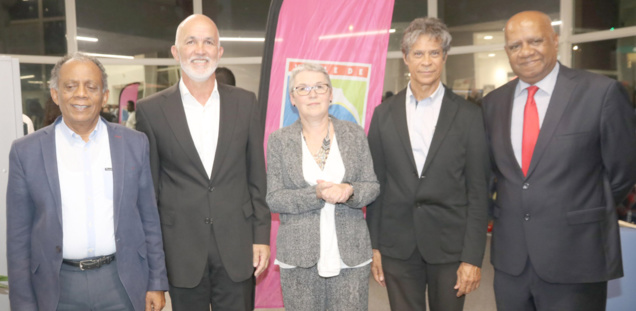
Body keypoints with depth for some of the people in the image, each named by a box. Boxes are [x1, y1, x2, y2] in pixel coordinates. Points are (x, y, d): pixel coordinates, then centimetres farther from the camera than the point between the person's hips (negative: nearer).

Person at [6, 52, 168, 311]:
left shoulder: (134, 144, -1)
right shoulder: (26, 151, -3)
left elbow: (149, 220, 3)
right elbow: (18, 236, 1)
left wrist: (157, 284, 2)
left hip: (124, 282, 1)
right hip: (59, 287, 0)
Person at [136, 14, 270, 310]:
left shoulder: (245, 103, 2)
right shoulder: (151, 110, -3)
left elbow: (257, 177, 4)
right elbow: (148, 186, 2)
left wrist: (261, 237, 2)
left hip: (237, 246, 1)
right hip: (181, 250, -1)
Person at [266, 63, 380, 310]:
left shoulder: (355, 134, 4)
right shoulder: (279, 140, 2)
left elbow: (372, 186, 5)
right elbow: (274, 199, -3)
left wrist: (349, 191, -16)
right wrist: (317, 194, -17)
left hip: (350, 253, 1)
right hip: (299, 256, 0)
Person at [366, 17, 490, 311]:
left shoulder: (468, 115, -2)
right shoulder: (384, 113, 3)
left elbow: (478, 192, -2)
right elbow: (376, 183, 5)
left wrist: (472, 256, -6)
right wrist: (374, 244, 3)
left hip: (450, 245, -1)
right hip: (397, 246, 1)